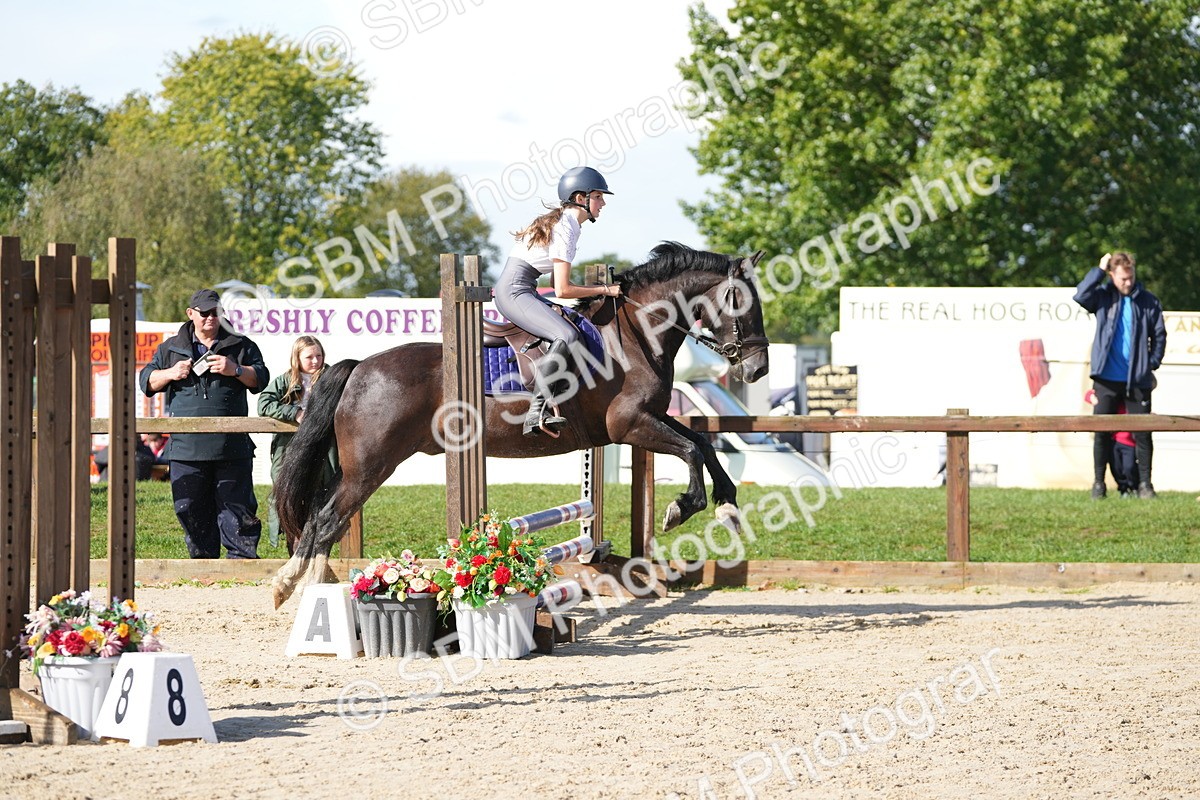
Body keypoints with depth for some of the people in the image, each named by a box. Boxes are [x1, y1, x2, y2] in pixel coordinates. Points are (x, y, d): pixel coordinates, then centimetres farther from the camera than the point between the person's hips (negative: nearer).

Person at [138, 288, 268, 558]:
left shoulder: (240, 346, 11)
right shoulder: (171, 348, 15)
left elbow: (260, 379, 7)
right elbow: (146, 381, 15)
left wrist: (236, 370, -10)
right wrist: (170, 374, -4)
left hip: (231, 446, -2)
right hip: (186, 445, 2)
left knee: (236, 504, -3)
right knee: (190, 507, 4)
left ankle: (242, 557, 0)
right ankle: (203, 558, 12)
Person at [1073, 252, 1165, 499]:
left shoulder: (1148, 301, 2)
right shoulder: (1103, 296, 3)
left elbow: (1159, 335, 7)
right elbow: (1080, 295, -15)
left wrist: (1152, 364, -1)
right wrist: (1099, 271, -13)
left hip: (1137, 380, 0)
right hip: (1107, 379, 0)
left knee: (1142, 432, 0)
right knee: (1102, 432, 3)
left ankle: (1144, 483, 7)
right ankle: (1099, 482, 10)